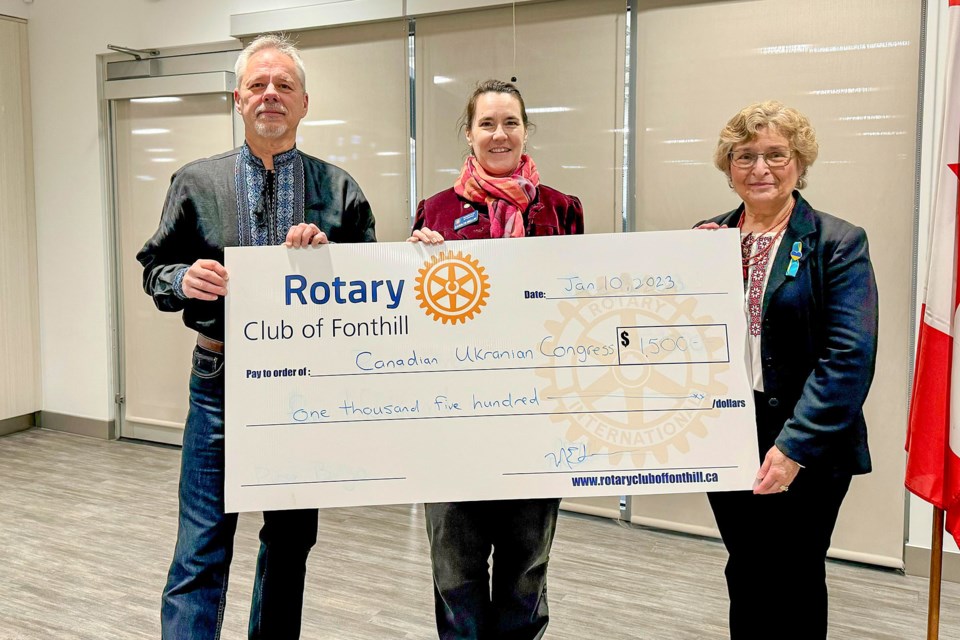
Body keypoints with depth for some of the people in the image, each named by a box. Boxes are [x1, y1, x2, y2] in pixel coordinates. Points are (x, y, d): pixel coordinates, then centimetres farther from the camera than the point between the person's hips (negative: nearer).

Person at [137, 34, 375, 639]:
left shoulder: (339, 189, 5)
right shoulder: (196, 182, 4)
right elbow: (156, 271, 7)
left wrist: (327, 253, -14)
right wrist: (184, 279, -15)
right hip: (222, 382, -1)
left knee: (292, 542, 15)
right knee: (203, 551, 0)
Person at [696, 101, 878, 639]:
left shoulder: (839, 244, -6)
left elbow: (850, 357, -14)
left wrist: (795, 445, -21)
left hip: (806, 451, -4)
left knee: (791, 586, 9)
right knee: (746, 580, 15)